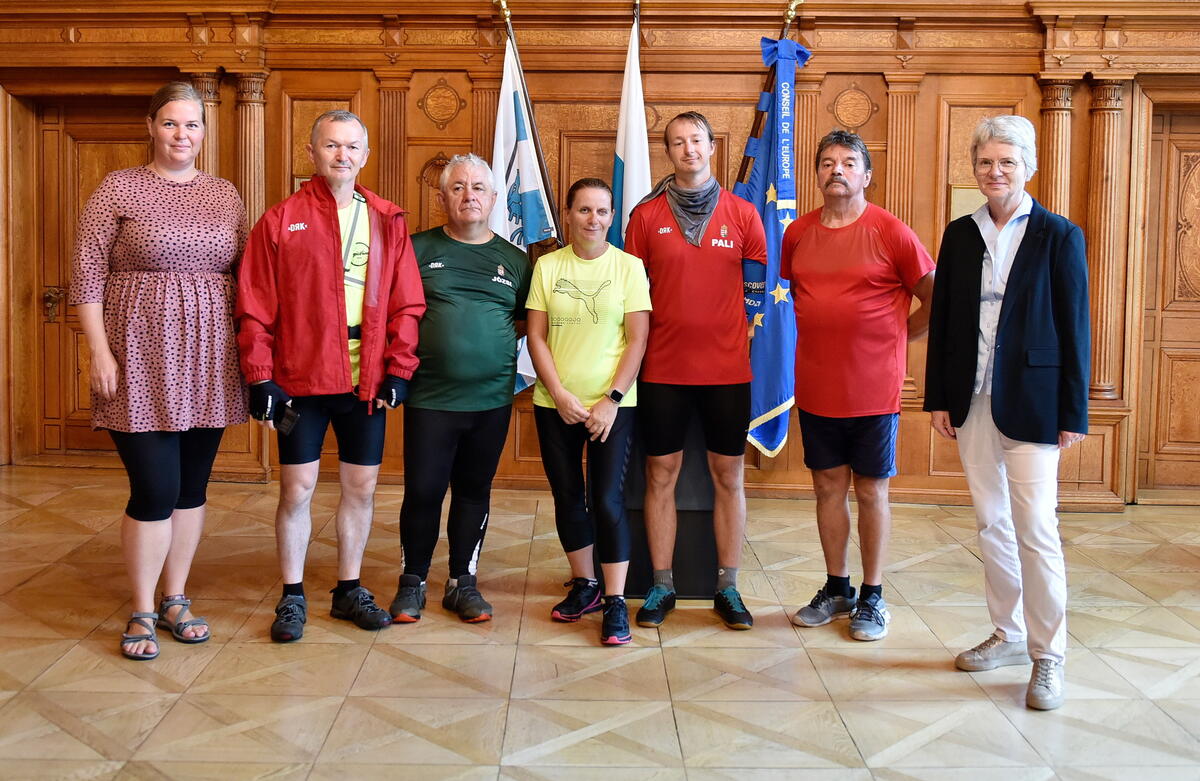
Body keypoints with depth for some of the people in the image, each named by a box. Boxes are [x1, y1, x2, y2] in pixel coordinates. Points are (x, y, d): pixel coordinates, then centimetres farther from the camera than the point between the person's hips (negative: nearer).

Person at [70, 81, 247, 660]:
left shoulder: (224, 195, 10)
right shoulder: (119, 189, -1)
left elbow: (244, 278, 12)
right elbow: (87, 275, -4)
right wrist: (100, 352, -11)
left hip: (207, 362, 4)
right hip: (142, 360, -4)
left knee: (192, 486, 10)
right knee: (155, 490, -5)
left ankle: (175, 597, 26)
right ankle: (142, 612, 12)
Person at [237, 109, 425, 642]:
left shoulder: (389, 223, 7)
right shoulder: (280, 220, -1)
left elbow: (407, 304, 5)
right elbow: (254, 308, -3)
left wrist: (397, 372, -3)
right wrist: (260, 379, -8)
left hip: (367, 383, 3)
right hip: (300, 380, -2)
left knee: (361, 487, 10)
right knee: (297, 488, 3)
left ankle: (349, 590, 26)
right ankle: (292, 598, 18)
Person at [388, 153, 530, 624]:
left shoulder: (514, 259, 9)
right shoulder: (419, 249, 3)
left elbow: (530, 320, 16)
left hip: (492, 400, 2)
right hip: (430, 398, -2)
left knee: (474, 492, 10)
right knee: (423, 492, 1)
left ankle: (463, 583, 23)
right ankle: (412, 583, 19)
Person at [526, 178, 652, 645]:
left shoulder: (629, 267, -1)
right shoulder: (547, 266, 4)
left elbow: (637, 340, -4)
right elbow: (536, 336, 2)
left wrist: (611, 400, -11)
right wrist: (560, 394, -8)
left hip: (612, 405, -2)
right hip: (556, 405, 3)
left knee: (607, 500, -7)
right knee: (568, 498, 10)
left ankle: (616, 602, 2)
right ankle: (584, 585, 28)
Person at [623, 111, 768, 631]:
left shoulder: (743, 215, 4)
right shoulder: (646, 215, 3)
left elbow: (754, 288, 9)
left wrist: (733, 334, 2)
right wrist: (641, 348, 2)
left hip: (727, 369, 1)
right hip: (663, 369, 0)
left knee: (728, 476, 6)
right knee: (661, 475, 4)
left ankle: (727, 587, 16)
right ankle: (662, 586, 16)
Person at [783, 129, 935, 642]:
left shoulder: (891, 233, -7)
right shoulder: (797, 234, 5)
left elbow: (935, 299, -2)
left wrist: (897, 336, -1)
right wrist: (823, 333, 12)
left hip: (873, 388, -4)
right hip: (816, 388, 4)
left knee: (871, 491, 5)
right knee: (828, 487, 11)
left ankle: (873, 598, 18)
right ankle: (836, 589, 25)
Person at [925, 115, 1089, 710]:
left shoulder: (1059, 236, -3)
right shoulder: (960, 235, 8)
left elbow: (1075, 328, -4)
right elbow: (942, 320, 9)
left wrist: (1073, 413, -6)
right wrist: (938, 398, 4)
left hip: (1030, 404, -4)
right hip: (971, 403, 4)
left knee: (1036, 528, -4)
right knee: (991, 524, 12)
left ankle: (1048, 656, 7)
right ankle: (1009, 633, 26)